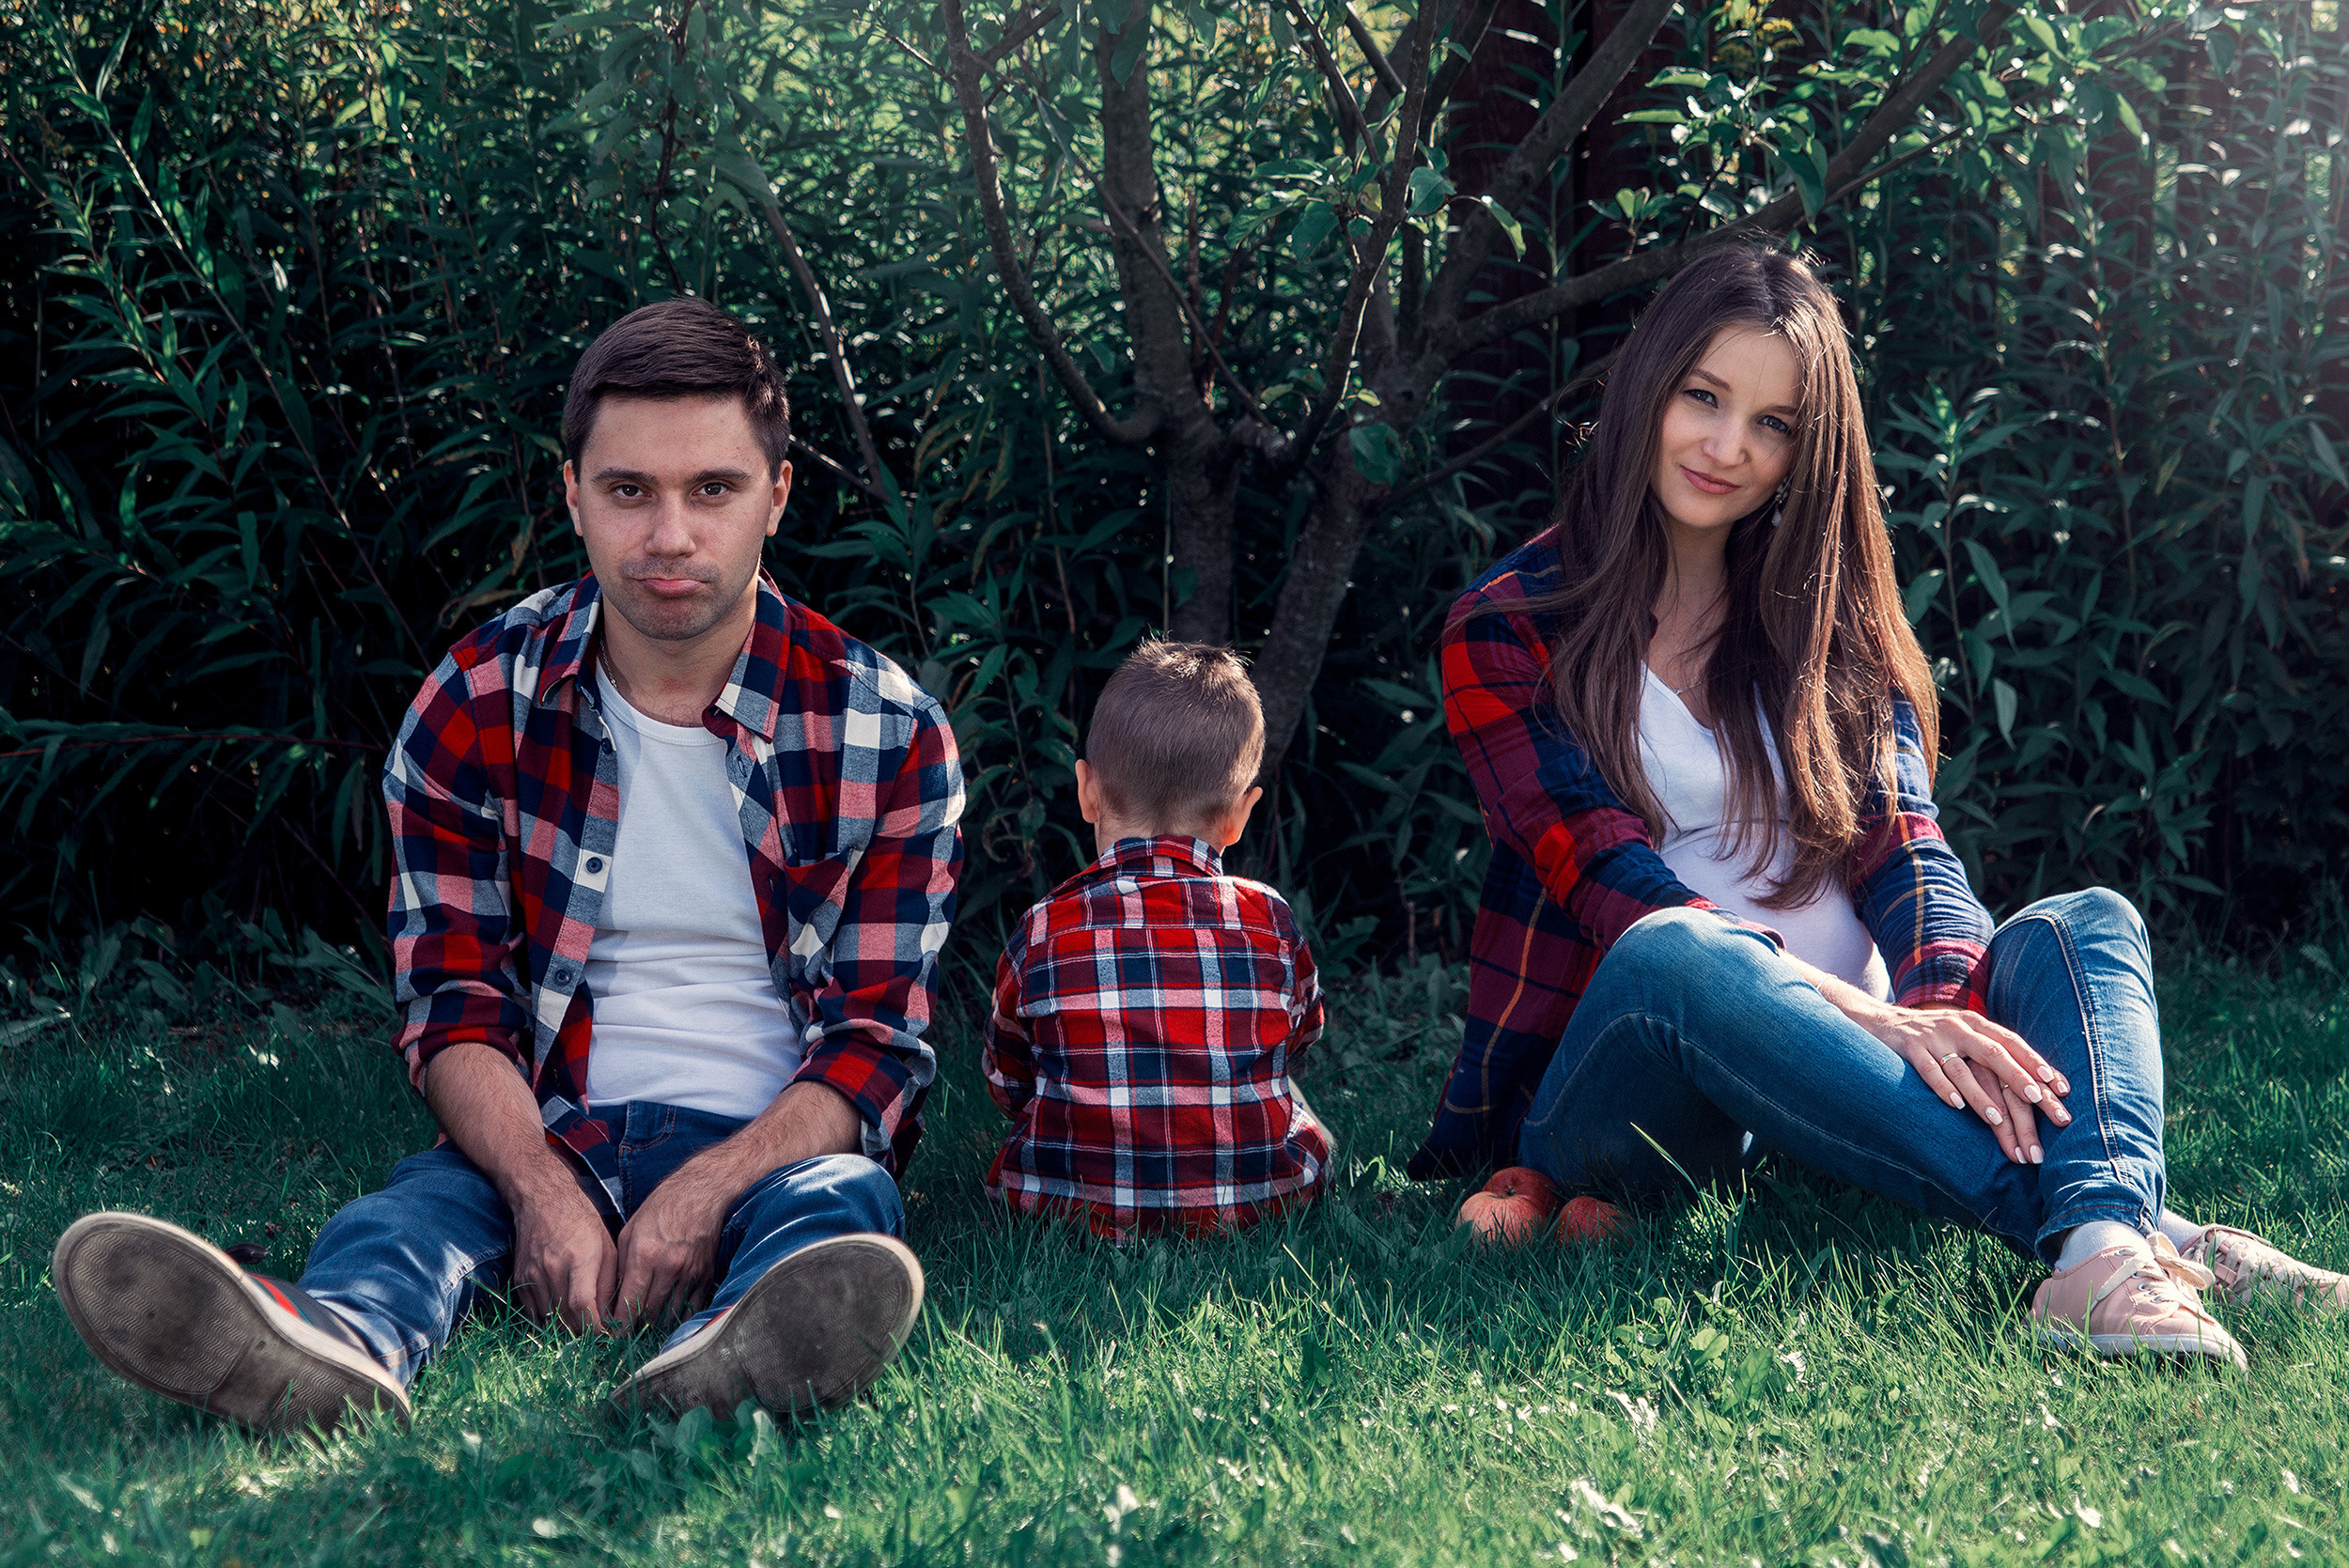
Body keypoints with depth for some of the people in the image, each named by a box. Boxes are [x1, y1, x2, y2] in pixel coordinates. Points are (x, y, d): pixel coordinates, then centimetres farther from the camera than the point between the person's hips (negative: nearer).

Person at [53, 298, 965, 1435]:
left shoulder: (887, 732, -1)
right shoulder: (473, 710, 3)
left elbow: (877, 1043, -3)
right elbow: (456, 1004, 1)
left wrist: (710, 1191, -23)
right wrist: (545, 1193, -21)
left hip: (775, 1147, -1)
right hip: (545, 1138, 1)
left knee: (838, 1204, -35)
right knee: (412, 1210, -31)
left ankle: (742, 1358, -71)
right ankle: (328, 1348, -68)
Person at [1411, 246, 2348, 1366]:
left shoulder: (1830, 621, 16)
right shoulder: (1508, 629, 2)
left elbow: (1902, 850, 0)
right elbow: (1622, 897, -12)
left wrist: (1940, 1006, -24)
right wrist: (1867, 1018, -28)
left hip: (1832, 1074, 5)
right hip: (1609, 1075, -4)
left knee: (2088, 921, -18)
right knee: (1675, 957, -36)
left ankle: (2106, 1249, -52)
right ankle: (2149, 1231, -47)